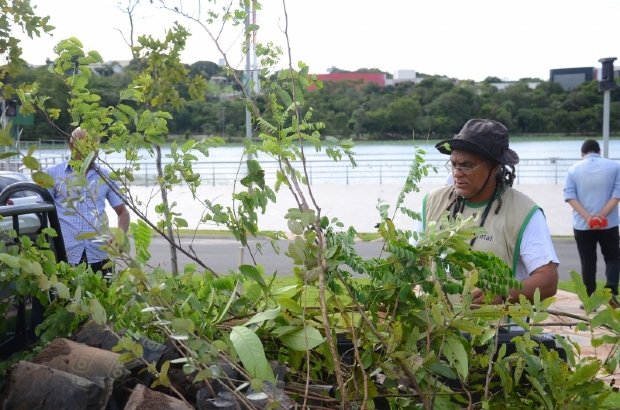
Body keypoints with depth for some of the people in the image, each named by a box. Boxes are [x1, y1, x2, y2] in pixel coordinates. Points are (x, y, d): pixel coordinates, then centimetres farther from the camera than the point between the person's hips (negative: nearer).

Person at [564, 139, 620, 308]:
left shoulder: (574, 169, 2)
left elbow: (570, 196, -8)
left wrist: (588, 217, -15)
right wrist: (602, 215, -14)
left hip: (582, 225, 1)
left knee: (588, 262, 8)